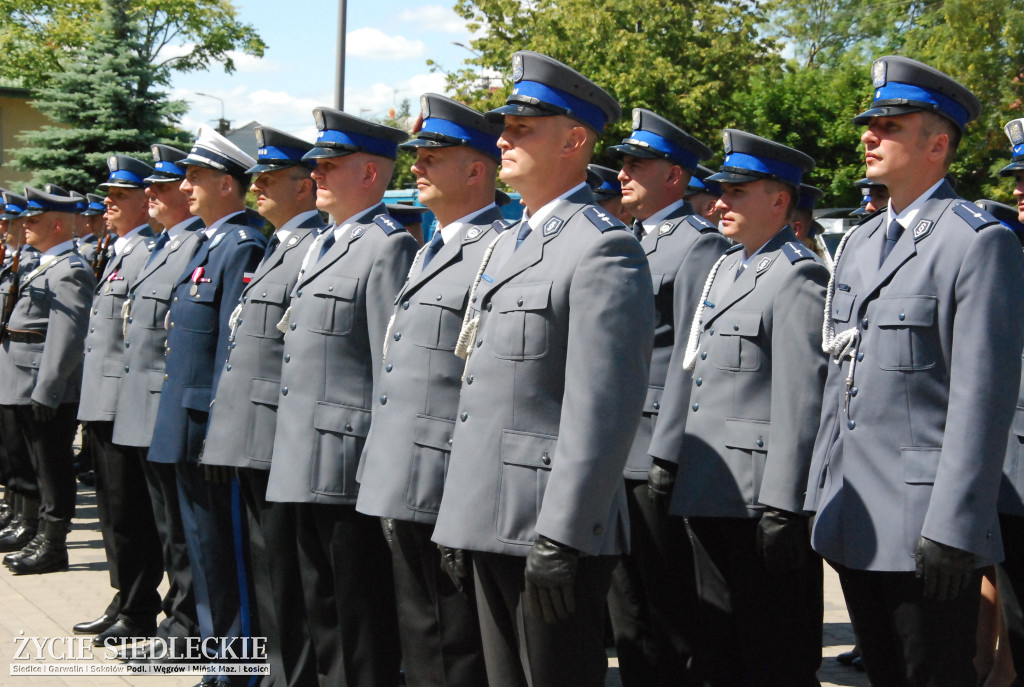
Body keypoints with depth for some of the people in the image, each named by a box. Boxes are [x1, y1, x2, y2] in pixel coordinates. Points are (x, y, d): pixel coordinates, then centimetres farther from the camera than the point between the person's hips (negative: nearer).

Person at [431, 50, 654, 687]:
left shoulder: (604, 248, -13)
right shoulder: (508, 245, 17)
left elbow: (604, 409, -20)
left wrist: (560, 538, -23)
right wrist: (461, 517, 18)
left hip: (554, 524, -9)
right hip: (493, 521, 9)